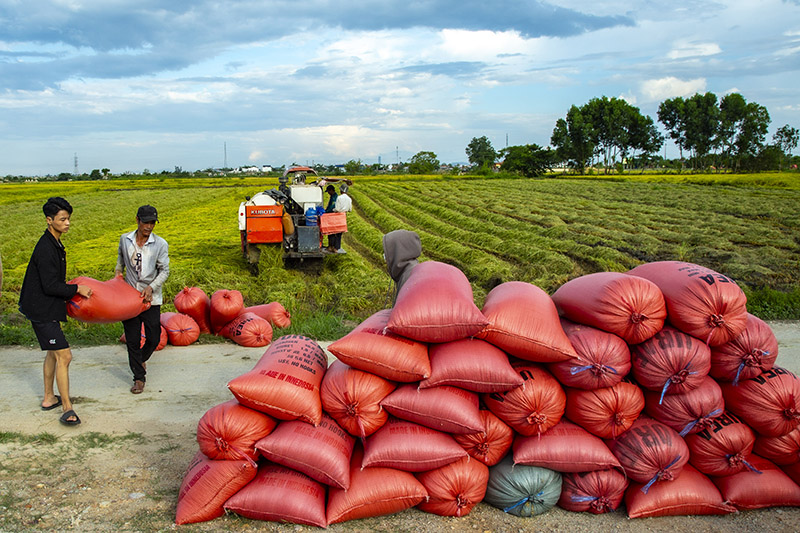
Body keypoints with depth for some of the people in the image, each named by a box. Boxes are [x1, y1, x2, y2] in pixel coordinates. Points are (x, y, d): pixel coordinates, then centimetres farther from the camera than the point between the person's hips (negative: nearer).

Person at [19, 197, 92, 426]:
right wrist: (77, 289, -15)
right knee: (64, 355, -11)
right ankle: (67, 408, -6)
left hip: (48, 309, 11)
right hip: (42, 310, -11)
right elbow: (50, 286, -23)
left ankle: (49, 398, 35)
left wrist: (70, 289, 15)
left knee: (54, 352, 21)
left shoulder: (54, 244, 10)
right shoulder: (45, 249, -21)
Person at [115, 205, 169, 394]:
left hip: (151, 298, -1)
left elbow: (164, 271, -5)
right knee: (132, 340, 3)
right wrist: (118, 270, 6)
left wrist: (151, 287, -17)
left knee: (153, 338, 4)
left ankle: (141, 359, 37)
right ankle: (139, 377, 15)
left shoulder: (160, 244, -7)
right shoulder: (125, 239, 1)